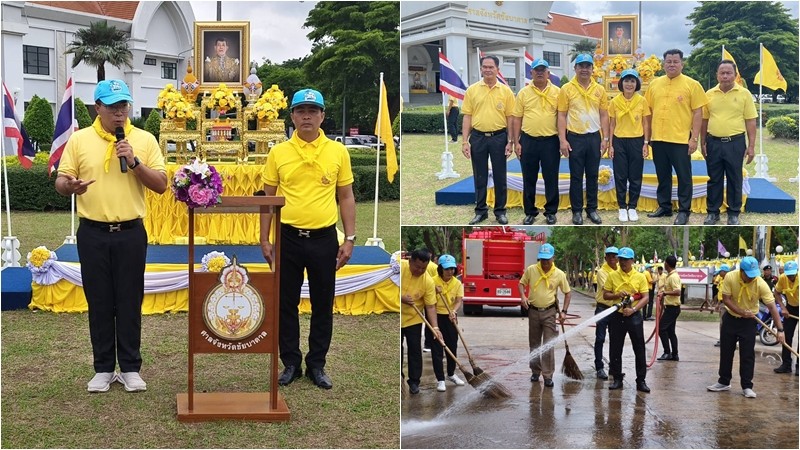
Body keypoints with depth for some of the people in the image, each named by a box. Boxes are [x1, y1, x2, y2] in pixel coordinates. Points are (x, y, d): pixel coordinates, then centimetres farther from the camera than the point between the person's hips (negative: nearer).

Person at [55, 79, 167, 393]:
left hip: (131, 233, 0)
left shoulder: (144, 140, 2)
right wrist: (69, 186, -21)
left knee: (130, 302, 4)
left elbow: (161, 185, 0)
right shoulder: (79, 140, 3)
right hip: (93, 234, 1)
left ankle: (130, 368, 14)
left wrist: (134, 162, -14)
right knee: (99, 302, 6)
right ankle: (103, 369, 16)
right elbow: (60, 181, 2)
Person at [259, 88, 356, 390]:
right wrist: (264, 239, 0)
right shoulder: (278, 153, 1)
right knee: (287, 304, 7)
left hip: (324, 239, 0)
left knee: (323, 305, 7)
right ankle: (291, 363, 20)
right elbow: (269, 198, 4)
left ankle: (317, 365, 20)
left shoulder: (337, 151, 1)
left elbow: (346, 197, 4)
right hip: (288, 238, 0)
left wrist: (349, 239, -1)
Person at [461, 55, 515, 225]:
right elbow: (467, 117, 2)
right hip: (478, 137, 1)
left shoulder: (506, 91, 0)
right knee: (480, 176, 8)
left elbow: (510, 118, 2)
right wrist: (464, 141, -4)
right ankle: (480, 211, 17)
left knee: (500, 176, 5)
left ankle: (500, 211, 16)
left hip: (499, 137, -1)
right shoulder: (472, 90, 2)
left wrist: (510, 141, -4)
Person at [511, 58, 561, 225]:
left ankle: (551, 211, 18)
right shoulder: (524, 93, 4)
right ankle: (530, 212, 19)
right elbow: (517, 118, 5)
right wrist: (516, 142, 0)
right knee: (529, 179, 7)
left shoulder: (557, 92, 2)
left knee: (551, 178, 5)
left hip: (550, 141, -1)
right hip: (528, 140, 1)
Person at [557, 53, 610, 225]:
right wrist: (562, 140, -10)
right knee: (576, 176, 4)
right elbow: (562, 116, -4)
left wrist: (605, 138, 1)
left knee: (592, 175, 9)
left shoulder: (599, 90, 5)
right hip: (575, 137, -3)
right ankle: (577, 211, 12)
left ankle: (592, 209, 19)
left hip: (594, 137, 3)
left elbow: (604, 115, 7)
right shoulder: (567, 89, -3)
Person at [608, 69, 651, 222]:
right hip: (619, 141, 0)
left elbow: (646, 124, 3)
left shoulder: (642, 101, -1)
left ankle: (632, 207, 16)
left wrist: (646, 143, -3)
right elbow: (612, 125, 3)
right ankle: (622, 207, 14)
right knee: (620, 176, 4)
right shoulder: (615, 101, 0)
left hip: (637, 141, 0)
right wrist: (610, 145, -1)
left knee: (635, 177, 5)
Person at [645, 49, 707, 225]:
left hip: (681, 139, -4)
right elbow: (649, 110, 14)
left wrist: (694, 138, -11)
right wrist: (648, 135, 10)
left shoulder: (692, 85, -4)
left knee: (683, 176, 3)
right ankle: (664, 206, 25)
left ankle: (684, 211, 11)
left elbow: (698, 113, -6)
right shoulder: (655, 84, 8)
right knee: (662, 175, 13)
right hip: (658, 138, 4)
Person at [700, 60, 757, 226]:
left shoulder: (744, 94, -3)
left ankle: (734, 213, 17)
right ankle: (712, 212, 20)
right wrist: (703, 143, 7)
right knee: (713, 179, 9)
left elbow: (750, 121, -2)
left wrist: (751, 146, -6)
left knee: (734, 180, 6)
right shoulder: (709, 94, 3)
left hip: (735, 143, -2)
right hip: (713, 142, 2)